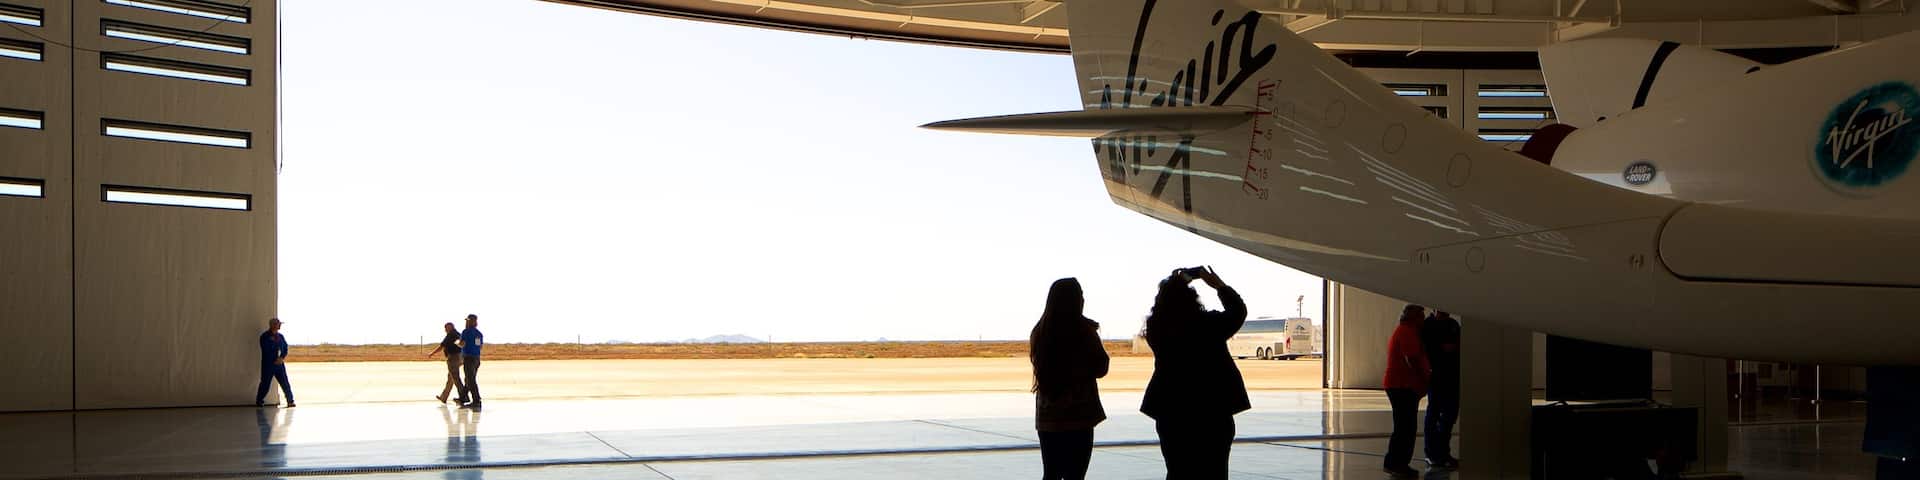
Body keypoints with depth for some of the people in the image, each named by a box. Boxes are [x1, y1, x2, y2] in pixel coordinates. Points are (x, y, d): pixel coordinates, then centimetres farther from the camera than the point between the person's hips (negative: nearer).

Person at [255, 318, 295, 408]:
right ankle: (259, 401, 14)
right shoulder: (264, 336, -4)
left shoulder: (281, 336, 12)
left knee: (285, 383, -1)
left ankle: (290, 401, 4)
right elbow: (266, 350, -11)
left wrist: (282, 358, -8)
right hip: (268, 364, -4)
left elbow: (285, 349, 9)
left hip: (279, 364, 4)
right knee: (265, 384, 0)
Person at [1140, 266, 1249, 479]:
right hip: (1212, 412, -3)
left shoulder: (1156, 328, -7)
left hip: (1170, 415, 3)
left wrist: (1174, 286, 23)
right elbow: (1238, 311, 4)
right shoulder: (1209, 325, -14)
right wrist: (1219, 285, 16)